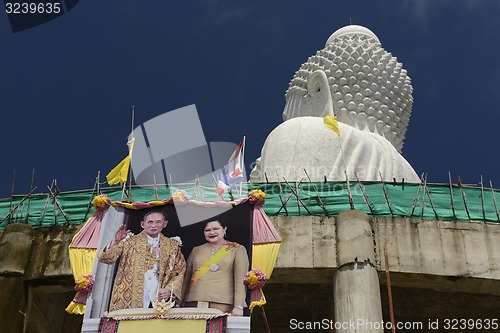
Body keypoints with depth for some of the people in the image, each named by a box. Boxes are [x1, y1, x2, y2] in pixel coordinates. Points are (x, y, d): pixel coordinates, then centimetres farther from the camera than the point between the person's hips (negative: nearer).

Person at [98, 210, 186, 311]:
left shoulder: (173, 246, 13)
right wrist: (115, 242, -17)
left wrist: (169, 290, -4)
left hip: (159, 300, 1)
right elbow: (105, 259, 1)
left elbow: (180, 272, 12)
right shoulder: (130, 242, 8)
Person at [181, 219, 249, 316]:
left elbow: (240, 280, -2)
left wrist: (239, 306, -12)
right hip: (194, 303, 3)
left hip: (223, 304, -3)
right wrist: (181, 304, 11)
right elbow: (186, 279, 18)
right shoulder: (196, 250, 18)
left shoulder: (237, 249, 7)